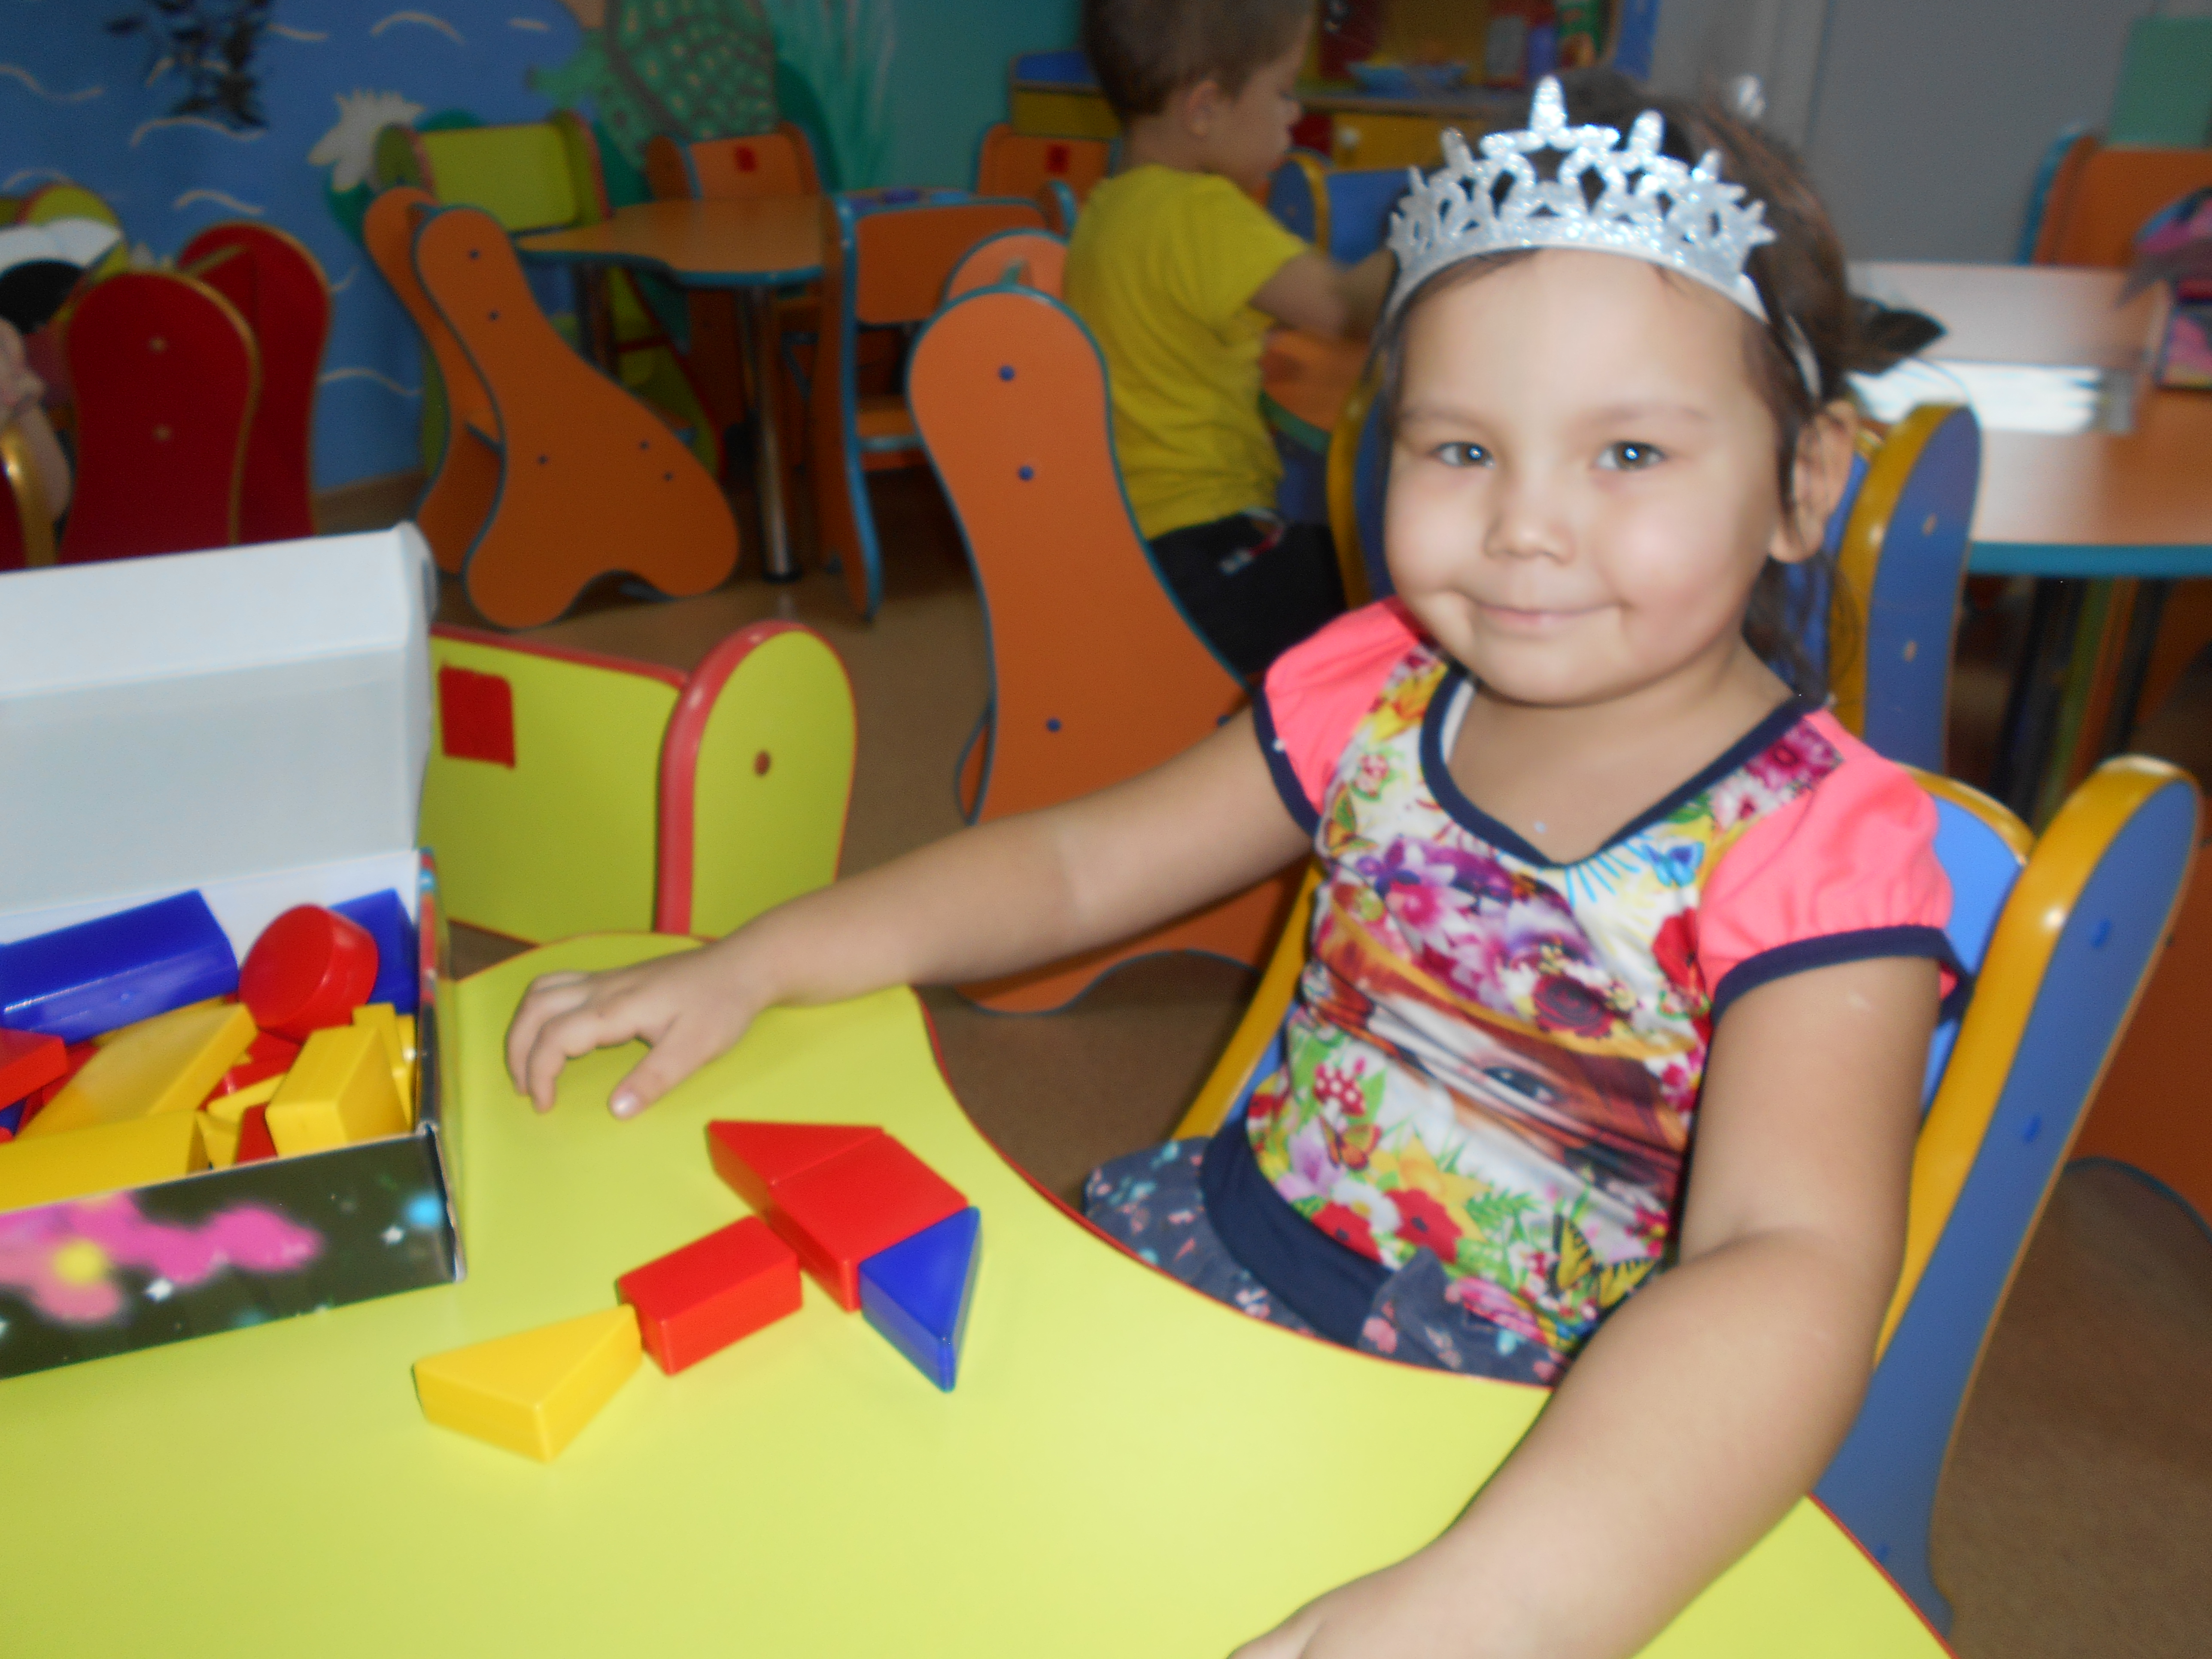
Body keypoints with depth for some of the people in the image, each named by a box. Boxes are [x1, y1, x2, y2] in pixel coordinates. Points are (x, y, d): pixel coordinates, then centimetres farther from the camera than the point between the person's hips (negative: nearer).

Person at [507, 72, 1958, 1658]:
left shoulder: (1814, 852, -19)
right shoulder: (1379, 691, -3)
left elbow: (1789, 1265, -33)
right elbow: (1080, 859, 4)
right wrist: (755, 962, -5)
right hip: (1221, 1231, 5)